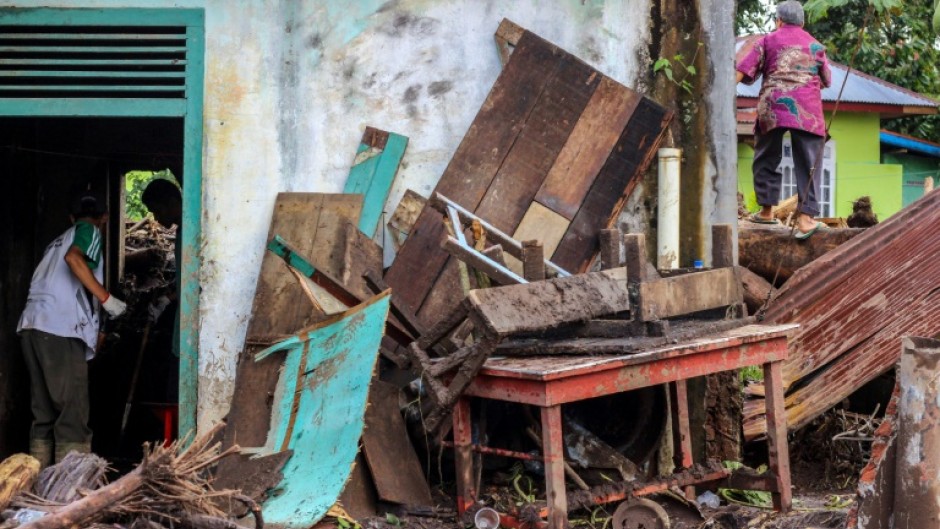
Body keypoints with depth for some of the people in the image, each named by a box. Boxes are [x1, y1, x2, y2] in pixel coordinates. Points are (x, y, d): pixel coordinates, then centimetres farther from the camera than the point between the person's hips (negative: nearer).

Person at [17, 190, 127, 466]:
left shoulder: (58, 241, 31)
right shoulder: (90, 231, 8)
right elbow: (74, 258, -14)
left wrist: (92, 331, 43)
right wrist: (106, 298, -11)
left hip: (32, 326, 8)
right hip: (61, 330, -8)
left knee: (43, 412, 10)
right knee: (72, 413, -8)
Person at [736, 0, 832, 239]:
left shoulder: (767, 40, 14)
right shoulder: (815, 45, 20)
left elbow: (743, 70, 3)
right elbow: (827, 81, 27)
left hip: (772, 106, 0)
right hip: (807, 109, 0)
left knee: (767, 158, 15)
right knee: (808, 164, -2)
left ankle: (767, 210, 17)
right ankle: (805, 218, -13)